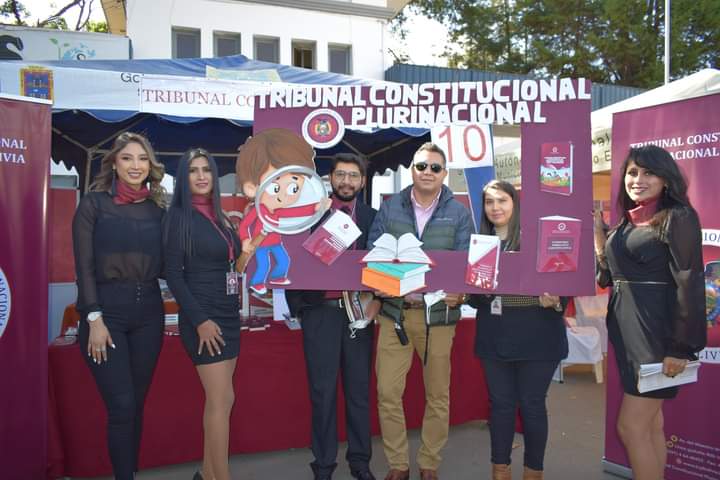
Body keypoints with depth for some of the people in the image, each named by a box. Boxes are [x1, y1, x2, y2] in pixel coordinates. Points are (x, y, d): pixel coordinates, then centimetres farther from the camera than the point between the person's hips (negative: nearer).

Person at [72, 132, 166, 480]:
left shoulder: (158, 208, 9)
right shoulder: (93, 203, -1)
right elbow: (84, 266, -6)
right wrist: (94, 319, -12)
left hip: (149, 313, 4)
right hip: (106, 311, -4)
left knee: (137, 404, 11)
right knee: (121, 407, -6)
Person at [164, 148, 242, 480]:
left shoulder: (220, 216, 11)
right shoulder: (179, 216, -8)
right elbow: (173, 273, -13)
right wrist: (199, 319, -18)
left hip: (228, 313, 7)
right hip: (203, 316, -7)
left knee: (219, 398, 11)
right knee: (221, 400, -5)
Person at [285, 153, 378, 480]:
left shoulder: (373, 218, 7)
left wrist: (376, 302, -7)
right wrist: (297, 307, -3)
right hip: (320, 312, -1)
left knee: (359, 389, 9)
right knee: (322, 392, 4)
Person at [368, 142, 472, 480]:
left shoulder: (459, 213, 2)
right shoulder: (389, 208, 5)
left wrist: (459, 292, -23)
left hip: (439, 313, 0)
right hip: (394, 312, 1)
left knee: (438, 394, 11)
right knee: (387, 393, 1)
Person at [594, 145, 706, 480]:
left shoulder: (678, 217, -9)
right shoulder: (626, 222, 13)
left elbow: (690, 285, -15)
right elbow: (607, 277, 11)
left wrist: (682, 348, -19)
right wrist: (596, 231, 5)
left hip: (656, 333, -8)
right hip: (627, 330, 8)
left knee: (631, 427, -4)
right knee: (651, 425, 15)